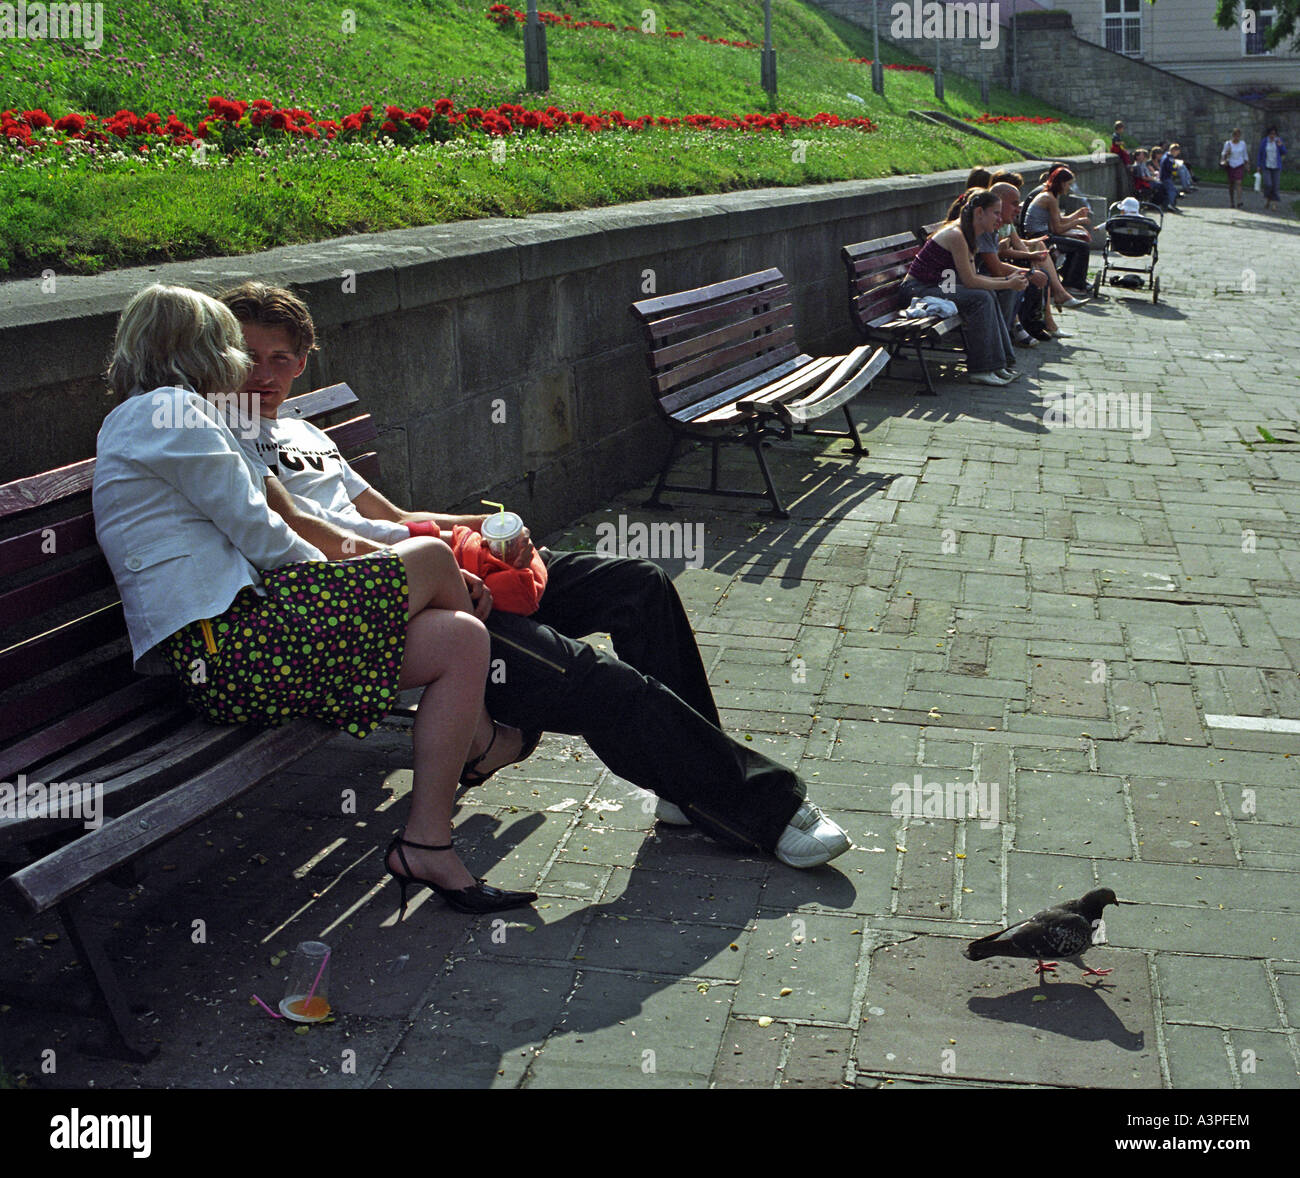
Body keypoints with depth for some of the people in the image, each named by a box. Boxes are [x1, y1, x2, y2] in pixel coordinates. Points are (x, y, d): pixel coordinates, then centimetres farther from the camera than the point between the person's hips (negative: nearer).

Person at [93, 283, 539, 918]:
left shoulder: (138, 421, 29)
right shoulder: (171, 409, -4)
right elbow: (260, 536, -9)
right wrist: (337, 578, 8)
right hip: (228, 639, -11)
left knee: (461, 639, 2)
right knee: (430, 560, -4)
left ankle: (426, 843, 6)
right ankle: (484, 736, 13)